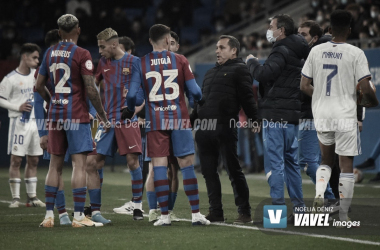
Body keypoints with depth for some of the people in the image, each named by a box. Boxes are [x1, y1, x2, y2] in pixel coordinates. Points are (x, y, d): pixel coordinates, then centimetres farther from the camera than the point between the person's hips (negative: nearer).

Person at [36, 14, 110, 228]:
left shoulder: (50, 53, 8)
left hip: (56, 114, 6)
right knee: (80, 163, -5)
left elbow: (39, 86, 14)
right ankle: (79, 216, -9)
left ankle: (49, 215, 9)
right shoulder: (82, 54, -9)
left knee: (55, 164, 11)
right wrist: (104, 118, -5)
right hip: (77, 114, -6)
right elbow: (91, 90, -13)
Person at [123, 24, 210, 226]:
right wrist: (202, 102, 20)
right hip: (179, 119, 0)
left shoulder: (141, 63, 1)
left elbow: (132, 94, -3)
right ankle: (196, 214, 1)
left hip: (155, 121, 0)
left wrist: (129, 111, 17)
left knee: (159, 165, 2)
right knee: (187, 164, 4)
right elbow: (194, 91, -2)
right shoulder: (179, 60, 0)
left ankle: (164, 215, -1)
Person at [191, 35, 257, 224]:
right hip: (204, 129, 8)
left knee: (233, 169, -6)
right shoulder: (211, 72, 26)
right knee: (208, 171, 7)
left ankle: (244, 212, -3)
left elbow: (247, 98, -8)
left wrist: (253, 119, -17)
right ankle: (216, 212, 12)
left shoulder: (239, 70, 2)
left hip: (225, 128, -8)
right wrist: (191, 119, 22)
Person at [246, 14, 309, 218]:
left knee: (274, 161, -7)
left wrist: (252, 61, -4)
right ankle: (298, 206, 13)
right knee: (291, 160, 13)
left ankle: (277, 204, -10)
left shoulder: (282, 52, -11)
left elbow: (263, 74, -23)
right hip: (292, 115, 9)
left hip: (275, 115, -9)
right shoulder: (298, 53, 18)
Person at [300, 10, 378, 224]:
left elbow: (304, 86, 5)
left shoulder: (316, 51, 3)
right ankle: (344, 216, 3)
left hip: (321, 115, 4)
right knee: (347, 165, 3)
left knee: (327, 160, 22)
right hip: (345, 116, -4)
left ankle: (319, 193, -3)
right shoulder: (355, 54, -9)